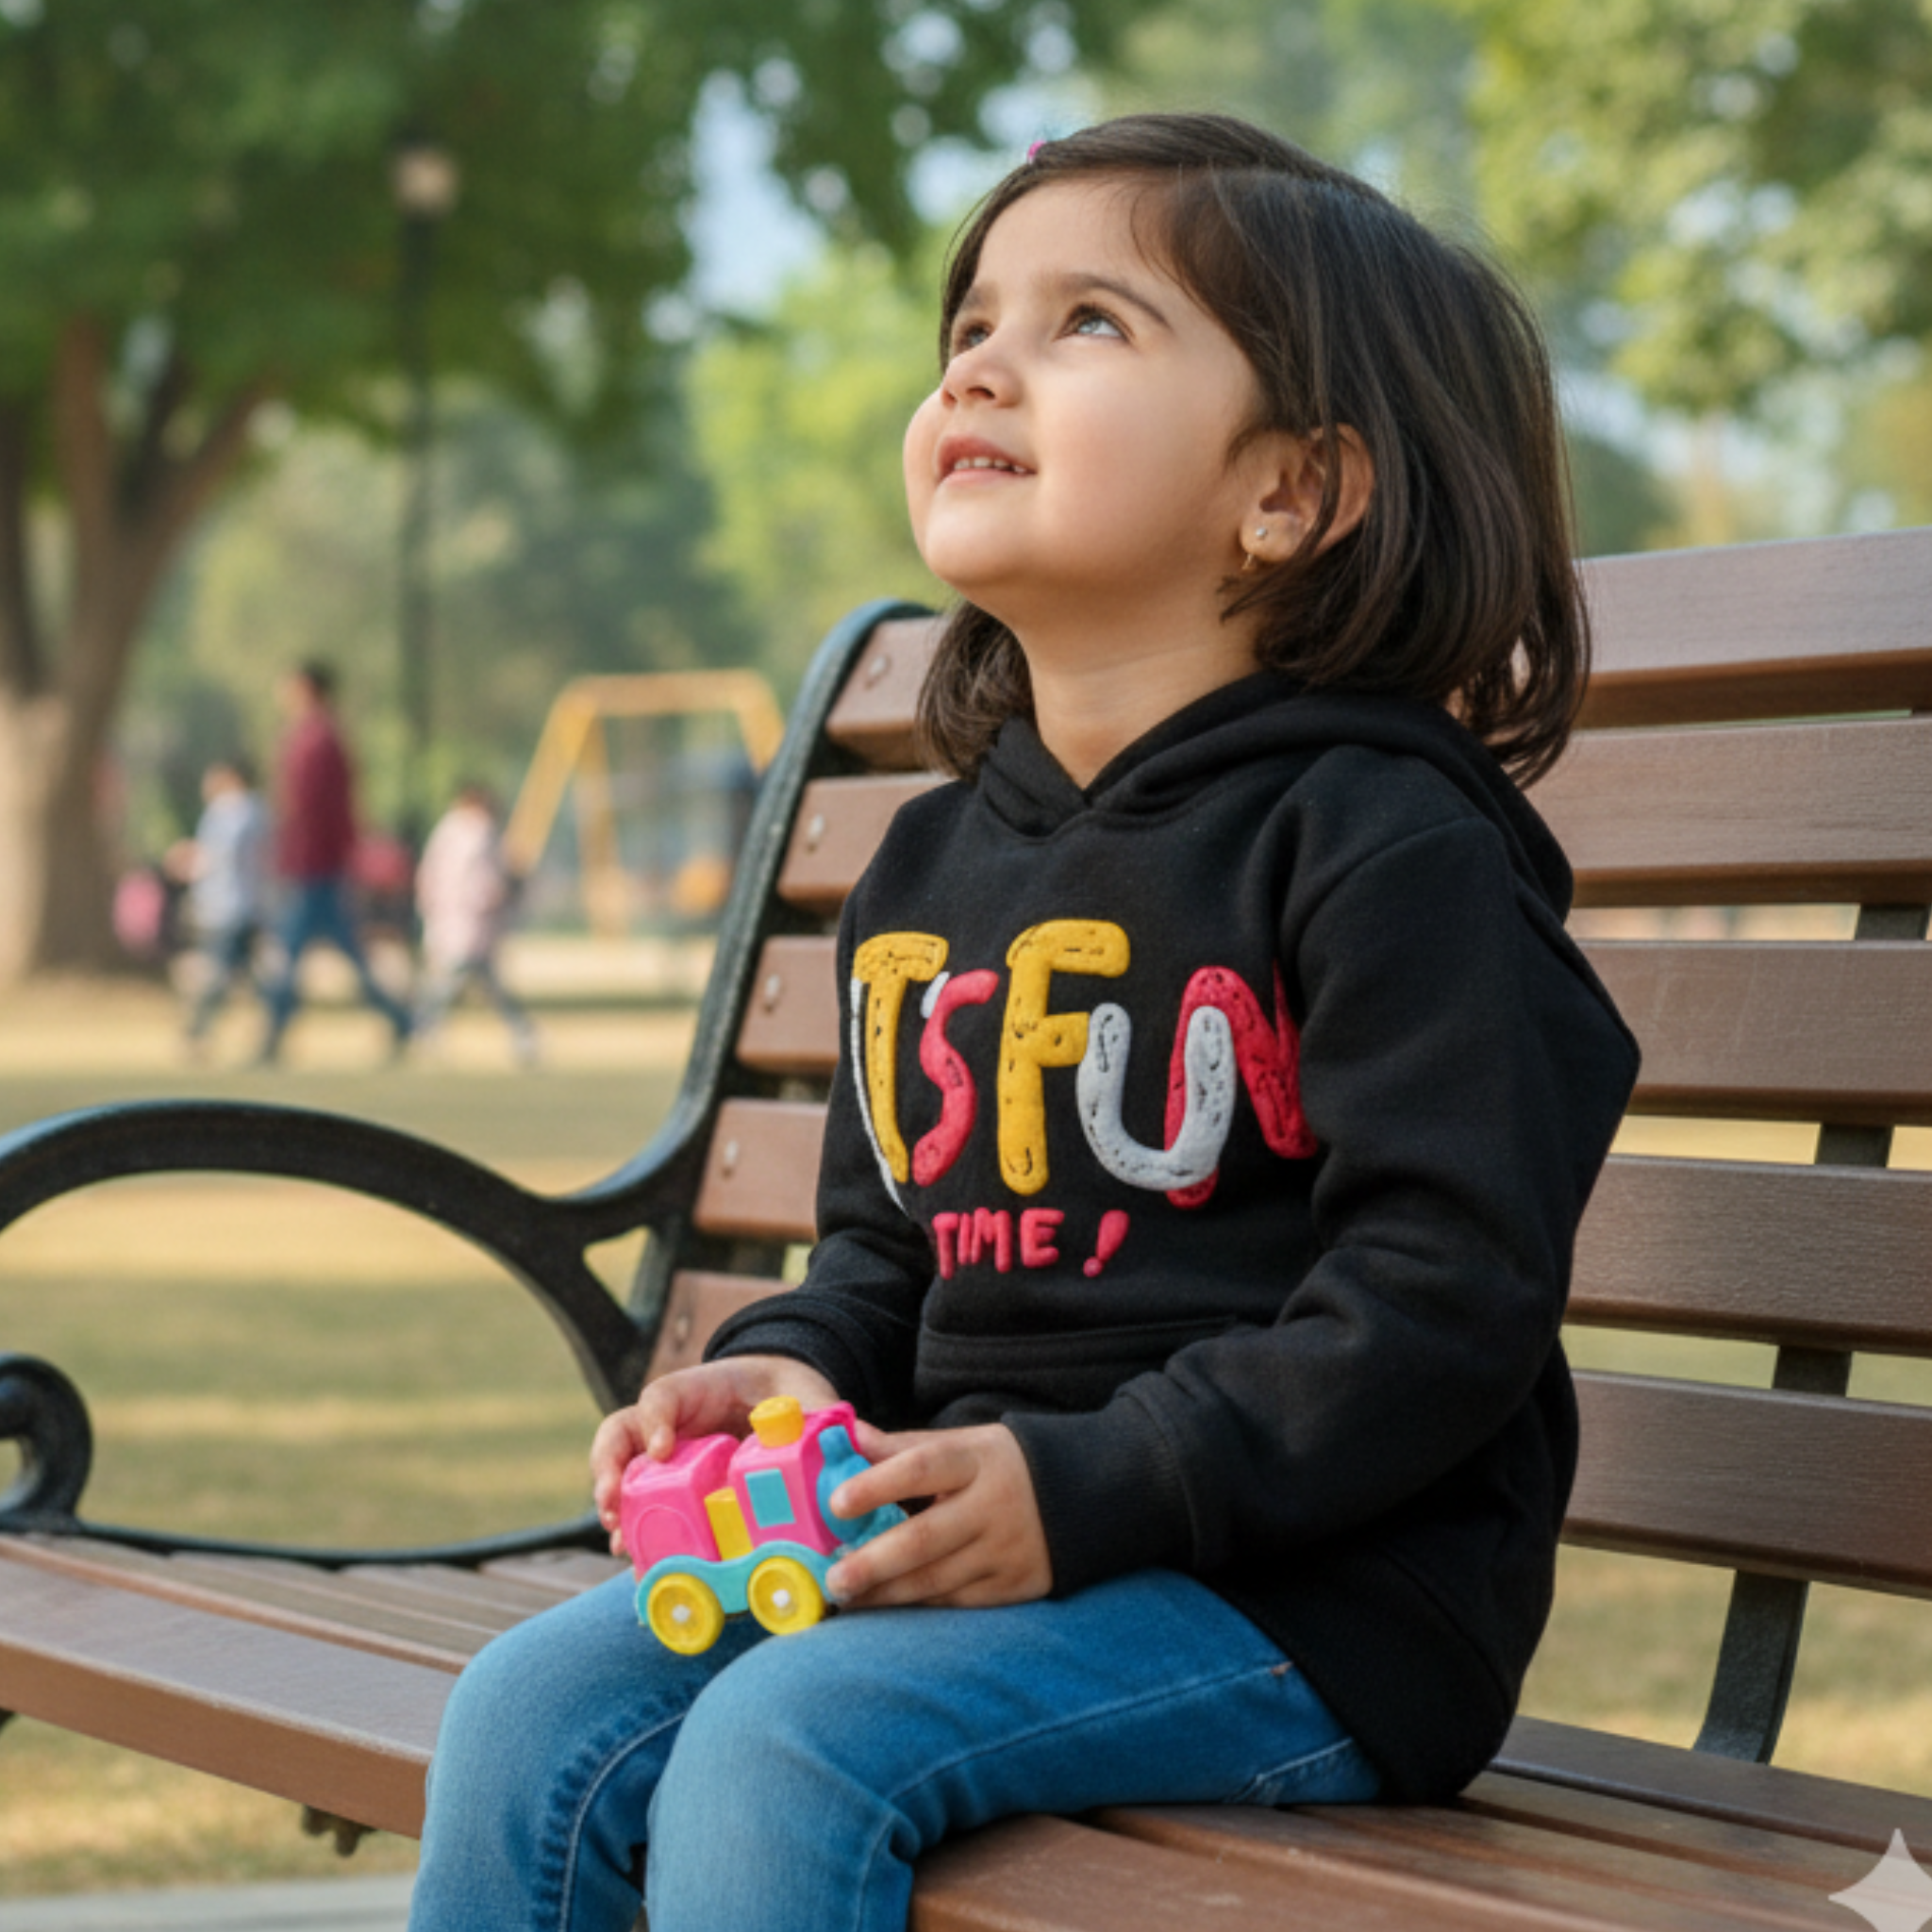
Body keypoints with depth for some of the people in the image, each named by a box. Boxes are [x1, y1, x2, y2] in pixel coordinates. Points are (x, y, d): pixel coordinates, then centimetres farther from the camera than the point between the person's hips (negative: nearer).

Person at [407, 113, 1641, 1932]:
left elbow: (1447, 1294, -17)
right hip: (959, 1538, 8)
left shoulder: (1385, 844, -10)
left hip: (1307, 1588, -7)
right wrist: (790, 1367, 3)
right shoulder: (933, 864, 16)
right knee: (529, 1712, -7)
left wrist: (1088, 1491, -22)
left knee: (782, 1746, -26)